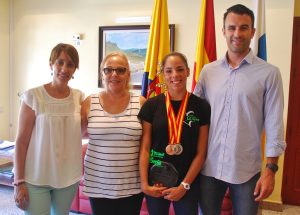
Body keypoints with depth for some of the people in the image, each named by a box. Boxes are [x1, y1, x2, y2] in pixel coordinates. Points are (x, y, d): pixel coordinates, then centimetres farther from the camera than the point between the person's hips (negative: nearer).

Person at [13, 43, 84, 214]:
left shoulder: (79, 97, 0)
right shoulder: (33, 96, -11)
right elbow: (21, 141, -8)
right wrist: (19, 181, -9)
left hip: (69, 177, 4)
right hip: (36, 178, -3)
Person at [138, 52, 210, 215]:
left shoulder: (201, 107, -4)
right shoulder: (151, 105, -4)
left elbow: (201, 153, -4)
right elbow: (145, 148, -3)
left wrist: (184, 185, -7)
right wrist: (144, 183, -9)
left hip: (188, 183, 0)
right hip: (156, 181, 1)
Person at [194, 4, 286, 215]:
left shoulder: (269, 73, -7)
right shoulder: (208, 70, 3)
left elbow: (274, 125, -6)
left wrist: (270, 169, -7)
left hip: (246, 170, -2)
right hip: (208, 166, 3)